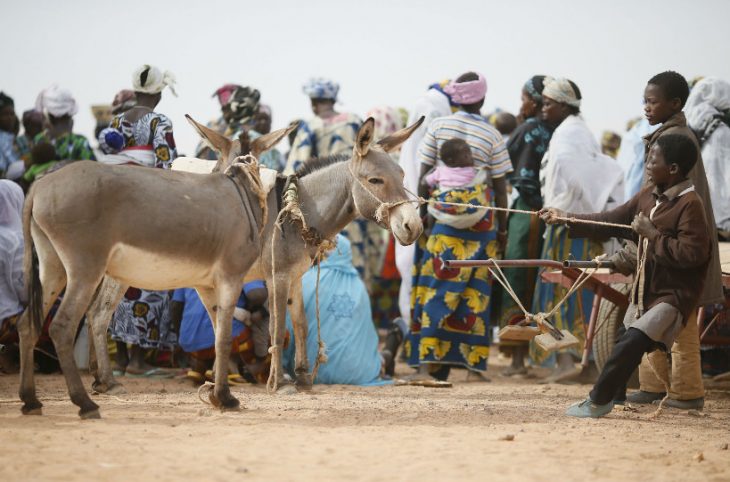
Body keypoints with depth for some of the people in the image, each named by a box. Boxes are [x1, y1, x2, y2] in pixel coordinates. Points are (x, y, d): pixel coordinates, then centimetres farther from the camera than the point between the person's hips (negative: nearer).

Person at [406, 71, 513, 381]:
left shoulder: (439, 126, 0)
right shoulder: (492, 136, -2)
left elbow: (423, 174, 0)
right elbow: (500, 187, 1)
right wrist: (502, 230, 9)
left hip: (441, 214, 0)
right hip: (480, 221, 0)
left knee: (436, 285, 1)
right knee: (474, 288, 7)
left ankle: (427, 361, -5)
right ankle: (472, 360, 8)